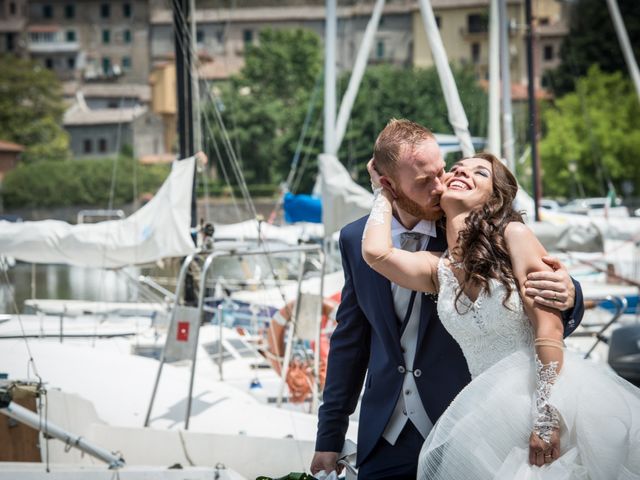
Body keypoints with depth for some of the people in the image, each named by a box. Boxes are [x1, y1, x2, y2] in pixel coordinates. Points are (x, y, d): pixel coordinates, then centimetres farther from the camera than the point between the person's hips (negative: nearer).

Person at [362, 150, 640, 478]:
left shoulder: (513, 236, -4)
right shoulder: (438, 269, 10)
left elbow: (548, 324, -11)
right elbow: (376, 252, -7)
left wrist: (546, 415, -19)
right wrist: (385, 192, 11)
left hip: (552, 396, -4)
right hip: (494, 411, 4)